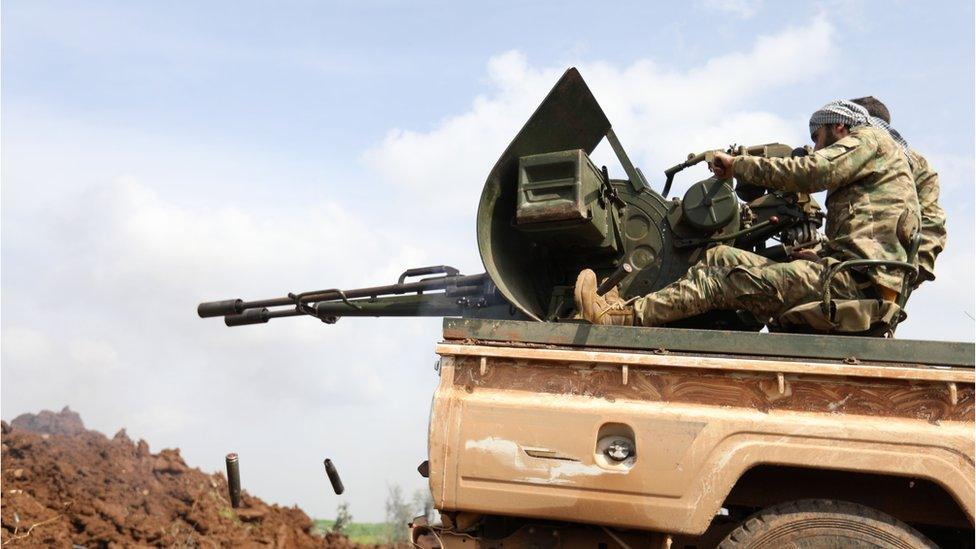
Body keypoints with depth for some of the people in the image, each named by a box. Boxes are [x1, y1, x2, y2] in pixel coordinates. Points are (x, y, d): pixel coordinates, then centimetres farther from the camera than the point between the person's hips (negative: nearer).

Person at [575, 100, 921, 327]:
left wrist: (737, 165, -3)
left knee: (724, 283, -15)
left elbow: (809, 172, -13)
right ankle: (637, 308, -8)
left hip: (854, 279, -9)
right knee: (720, 258, 0)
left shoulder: (869, 138, 4)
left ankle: (624, 316, -17)